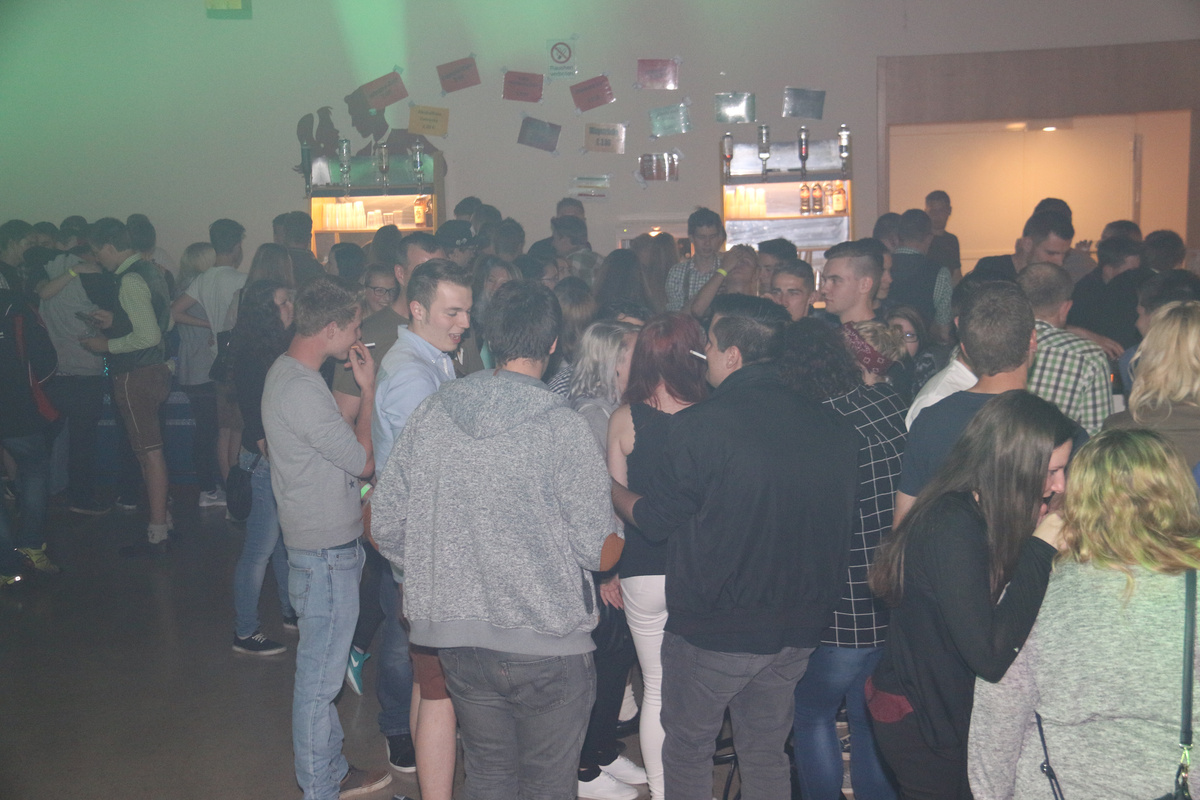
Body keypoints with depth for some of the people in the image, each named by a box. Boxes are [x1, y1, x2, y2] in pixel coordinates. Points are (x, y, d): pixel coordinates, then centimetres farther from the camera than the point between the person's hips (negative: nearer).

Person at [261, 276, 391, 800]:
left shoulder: (286, 372, 9)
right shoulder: (302, 391, -24)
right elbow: (365, 461, -18)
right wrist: (369, 390, -11)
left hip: (328, 544, 11)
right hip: (326, 551, -11)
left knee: (323, 667, 20)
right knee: (320, 674, 3)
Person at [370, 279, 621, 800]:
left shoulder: (431, 414, -1)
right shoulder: (562, 428, -14)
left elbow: (385, 526, 4)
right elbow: (601, 554, -12)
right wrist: (624, 535, 10)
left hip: (458, 639, 5)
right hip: (548, 645, -4)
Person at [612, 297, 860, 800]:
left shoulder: (700, 426, -19)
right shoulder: (832, 428, -3)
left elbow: (655, 520, -8)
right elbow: (837, 521, 7)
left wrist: (611, 488, 12)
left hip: (713, 630, -5)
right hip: (799, 627, 5)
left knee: (688, 748, 15)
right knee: (767, 751, 21)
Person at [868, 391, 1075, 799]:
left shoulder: (971, 515, 0)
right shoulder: (954, 529, -28)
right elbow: (991, 655, -33)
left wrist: (1044, 541, -8)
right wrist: (1041, 547, -27)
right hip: (926, 730, -9)